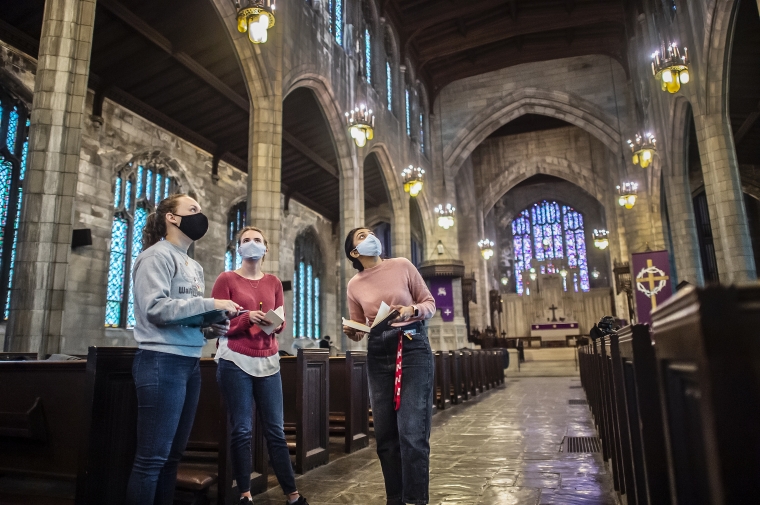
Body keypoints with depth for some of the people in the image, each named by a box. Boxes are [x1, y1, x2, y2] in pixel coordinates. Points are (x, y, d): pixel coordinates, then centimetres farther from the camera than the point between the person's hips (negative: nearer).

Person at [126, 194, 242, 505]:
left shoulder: (194, 267, 19)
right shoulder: (157, 256, -6)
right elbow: (155, 308, -19)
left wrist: (213, 328, 0)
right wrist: (211, 304, -16)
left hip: (190, 363, 9)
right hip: (162, 362, -9)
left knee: (173, 453, 14)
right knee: (152, 456, -2)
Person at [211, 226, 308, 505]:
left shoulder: (274, 282, 12)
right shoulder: (226, 279, 1)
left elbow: (281, 324, 12)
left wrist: (275, 323, -10)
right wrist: (247, 318, -18)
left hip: (268, 361, 3)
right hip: (235, 360, -3)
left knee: (276, 429, 4)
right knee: (242, 430, 1)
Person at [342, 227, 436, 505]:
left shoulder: (402, 265, 0)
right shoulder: (354, 285, 6)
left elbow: (430, 303, 4)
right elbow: (358, 328, 12)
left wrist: (413, 310, -17)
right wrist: (350, 332, -10)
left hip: (413, 346, -3)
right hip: (378, 353, 3)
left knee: (411, 431, -9)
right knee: (385, 433, 7)